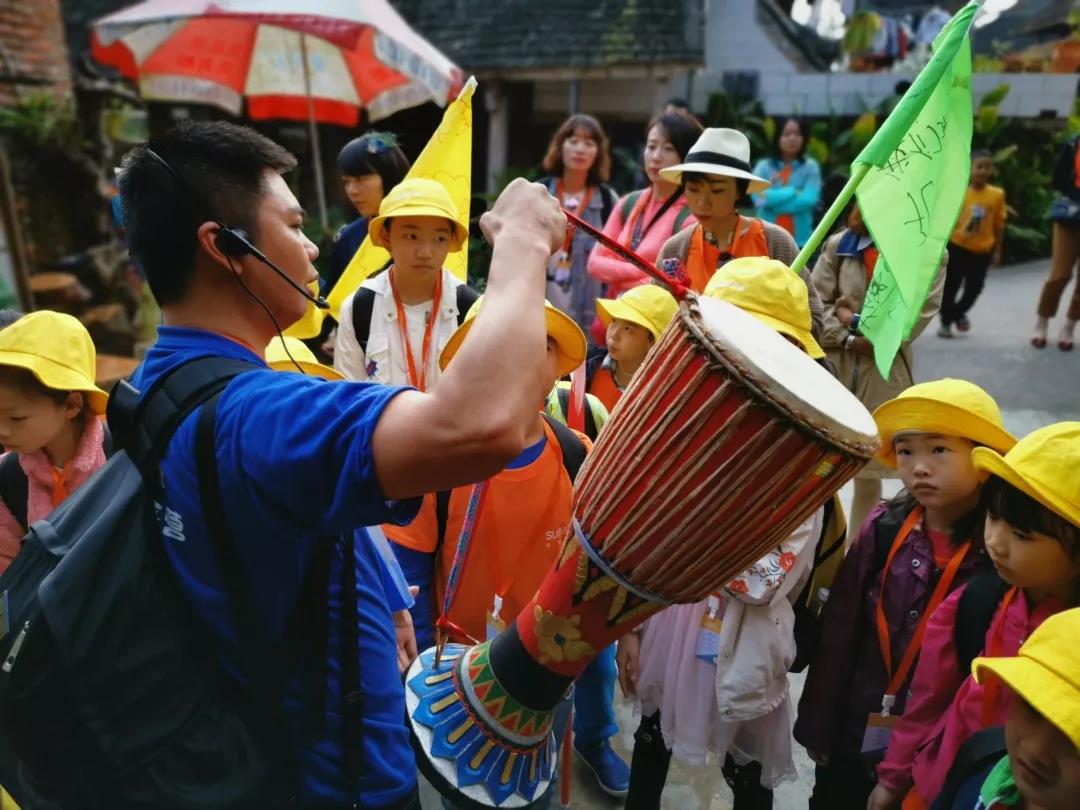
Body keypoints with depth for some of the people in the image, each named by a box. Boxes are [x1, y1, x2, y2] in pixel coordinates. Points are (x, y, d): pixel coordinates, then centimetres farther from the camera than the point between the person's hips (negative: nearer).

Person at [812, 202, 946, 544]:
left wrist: (858, 321, -8)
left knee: (869, 468, 10)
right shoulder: (838, 244, 7)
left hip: (886, 375, 0)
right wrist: (848, 339, -12)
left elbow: (917, 316, -6)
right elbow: (815, 304, -1)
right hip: (832, 368, 1)